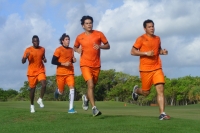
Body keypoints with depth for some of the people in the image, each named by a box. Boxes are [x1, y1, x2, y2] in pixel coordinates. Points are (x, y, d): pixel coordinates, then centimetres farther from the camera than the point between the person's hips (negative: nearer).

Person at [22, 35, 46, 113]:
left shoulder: (42, 49, 4)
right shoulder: (28, 50, -6)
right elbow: (23, 61, -5)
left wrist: (44, 60, 0)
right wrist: (26, 57, -26)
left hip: (40, 71, 2)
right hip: (31, 72, -2)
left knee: (44, 85, -21)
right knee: (32, 89, 6)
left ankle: (40, 100, 2)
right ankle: (32, 105, 23)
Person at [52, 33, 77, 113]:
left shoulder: (71, 50, 9)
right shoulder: (59, 50, -8)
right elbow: (53, 61, -10)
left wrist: (73, 60, 0)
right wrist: (63, 64, -19)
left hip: (70, 73, 3)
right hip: (61, 73, -3)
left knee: (72, 88, -15)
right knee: (61, 92, 7)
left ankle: (71, 108, -14)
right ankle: (57, 91, 47)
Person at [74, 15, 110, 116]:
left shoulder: (99, 34, 0)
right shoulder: (79, 37, 2)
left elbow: (108, 46, 5)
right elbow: (75, 47, 19)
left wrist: (100, 46, -15)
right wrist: (78, 50, -5)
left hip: (96, 65, 2)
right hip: (85, 64, -2)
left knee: (93, 85, 15)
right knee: (90, 85, -19)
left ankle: (86, 97, 48)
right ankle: (94, 108, -17)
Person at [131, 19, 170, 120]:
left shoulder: (157, 38, 11)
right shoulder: (141, 39, -5)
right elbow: (132, 52, -7)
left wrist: (162, 52, 4)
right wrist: (146, 53, -17)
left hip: (157, 68, 4)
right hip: (145, 69, -4)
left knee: (160, 90, -10)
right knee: (146, 92, 7)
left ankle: (162, 114, -9)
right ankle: (136, 90, 42)